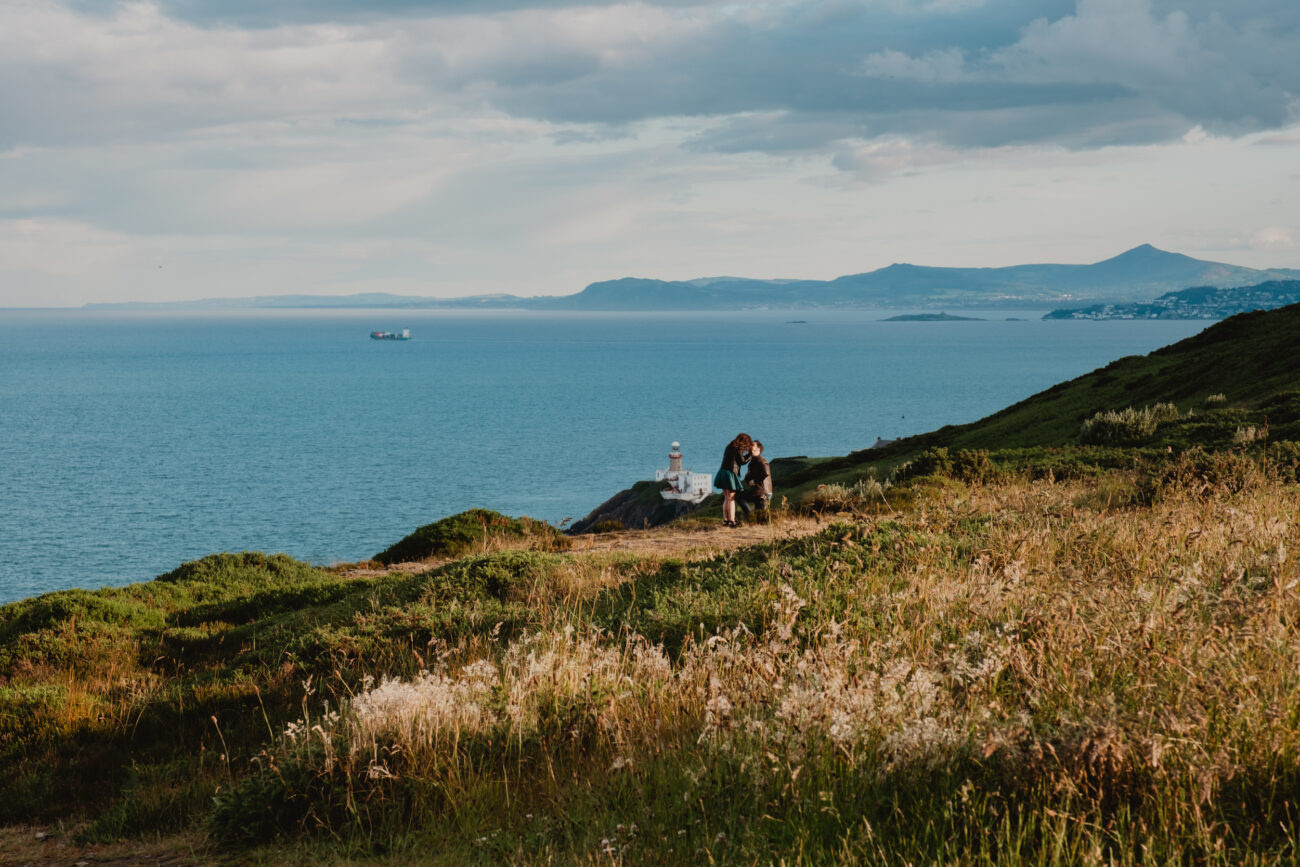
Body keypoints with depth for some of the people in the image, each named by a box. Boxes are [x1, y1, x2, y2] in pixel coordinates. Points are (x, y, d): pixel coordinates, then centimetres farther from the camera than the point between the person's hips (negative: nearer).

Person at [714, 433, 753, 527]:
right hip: (730, 473, -8)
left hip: (723, 472, 8)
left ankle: (725, 520, 14)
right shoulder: (738, 449, -8)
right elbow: (742, 461, -1)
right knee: (731, 499, -6)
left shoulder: (729, 447, 17)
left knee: (726, 498, 13)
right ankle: (731, 521, -9)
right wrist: (750, 454, 10)